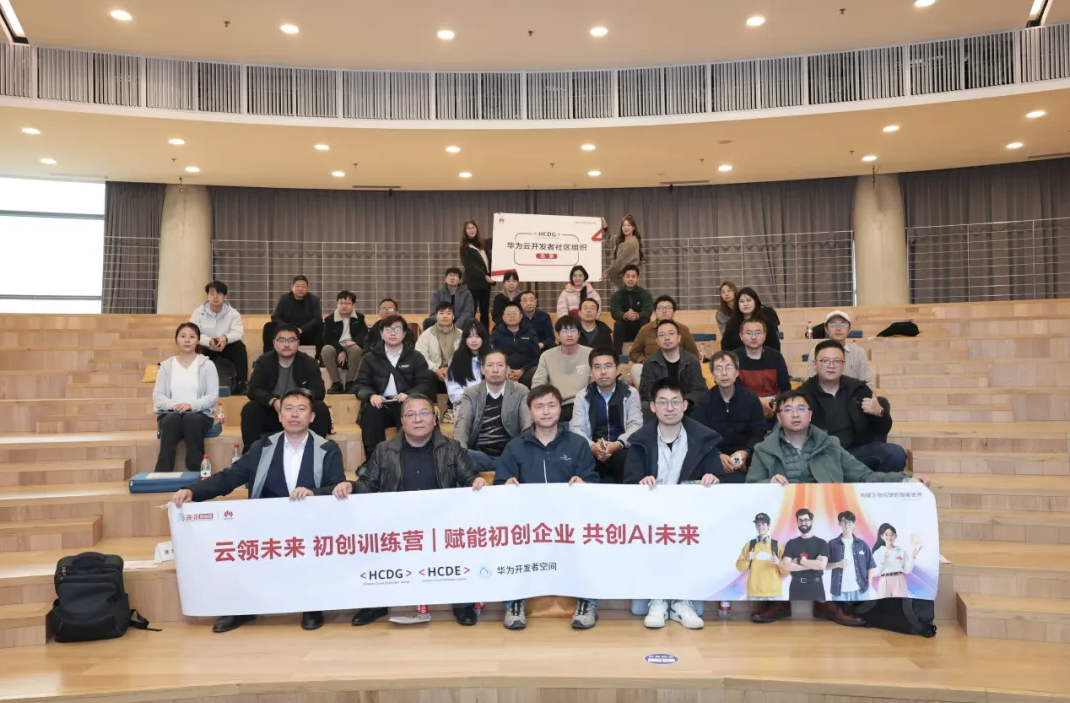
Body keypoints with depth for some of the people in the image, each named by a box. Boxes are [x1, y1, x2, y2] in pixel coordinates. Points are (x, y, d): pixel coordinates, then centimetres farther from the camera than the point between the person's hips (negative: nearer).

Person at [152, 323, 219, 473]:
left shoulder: (207, 365, 7)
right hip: (170, 414, 1)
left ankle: (196, 471, -30)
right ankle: (162, 474, -40)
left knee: (191, 419, -37)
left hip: (199, 414, -1)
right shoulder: (166, 365, 13)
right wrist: (173, 404, -16)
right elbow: (157, 395, 5)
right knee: (172, 420, -36)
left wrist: (191, 405, -19)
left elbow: (213, 396, -2)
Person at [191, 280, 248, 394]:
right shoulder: (198, 313, -6)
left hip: (226, 348, 0)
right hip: (207, 349, 0)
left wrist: (225, 338, -45)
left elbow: (238, 333, -21)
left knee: (240, 346, -28)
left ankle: (242, 383, -25)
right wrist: (209, 341, -39)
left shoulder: (233, 313, -6)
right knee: (196, 349, -31)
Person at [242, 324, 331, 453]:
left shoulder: (309, 363, -2)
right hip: (271, 414, 0)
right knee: (249, 409, -27)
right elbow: (253, 390, -12)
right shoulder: (263, 362, 0)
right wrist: (273, 401, -33)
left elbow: (319, 391, -13)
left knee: (321, 409, -28)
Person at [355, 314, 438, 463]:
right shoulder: (370, 358, 14)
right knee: (371, 410, -32)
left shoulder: (416, 357, 12)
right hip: (380, 405, 1)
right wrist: (371, 395, -19)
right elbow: (361, 385, 6)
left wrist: (409, 395, -21)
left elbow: (425, 383, 2)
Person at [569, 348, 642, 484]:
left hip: (622, 450, 0)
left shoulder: (630, 393, 9)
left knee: (630, 458, -36)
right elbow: (576, 428, 0)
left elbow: (636, 425, -2)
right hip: (593, 451, 1)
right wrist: (592, 446, -21)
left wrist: (618, 445, -21)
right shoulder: (582, 396, 10)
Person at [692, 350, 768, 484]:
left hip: (744, 461, 1)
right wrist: (718, 455, -23)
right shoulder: (704, 401, 2)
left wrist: (746, 452, -21)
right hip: (713, 460, -1)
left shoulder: (751, 399, 5)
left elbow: (759, 433, -1)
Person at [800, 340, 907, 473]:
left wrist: (879, 412, -7)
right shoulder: (803, 394, 4)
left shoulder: (858, 388, 14)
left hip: (859, 451, 3)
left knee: (896, 454, -23)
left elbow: (883, 429, 16)